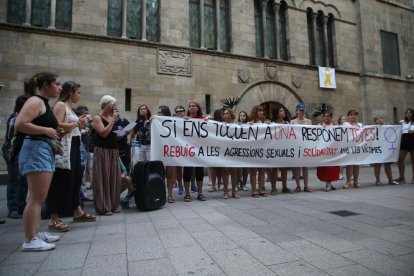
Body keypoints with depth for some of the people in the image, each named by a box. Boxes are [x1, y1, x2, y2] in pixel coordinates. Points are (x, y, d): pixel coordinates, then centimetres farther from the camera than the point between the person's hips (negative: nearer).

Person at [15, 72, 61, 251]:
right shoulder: (35, 101, -9)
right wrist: (46, 130, -16)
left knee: (39, 198, 14)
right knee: (36, 198, -9)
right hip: (36, 150, -10)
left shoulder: (45, 104, 19)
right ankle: (30, 240, -2)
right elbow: (19, 124, -21)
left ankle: (36, 233, 23)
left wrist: (54, 136, 11)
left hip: (45, 151, 10)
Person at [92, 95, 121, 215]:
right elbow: (104, 133, -19)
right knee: (103, 179, -4)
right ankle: (103, 207, 3)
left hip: (114, 151, 7)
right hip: (102, 151, -7)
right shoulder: (97, 118, -5)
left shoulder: (111, 118, 15)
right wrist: (112, 121, -13)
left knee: (114, 178, 9)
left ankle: (113, 205, 18)